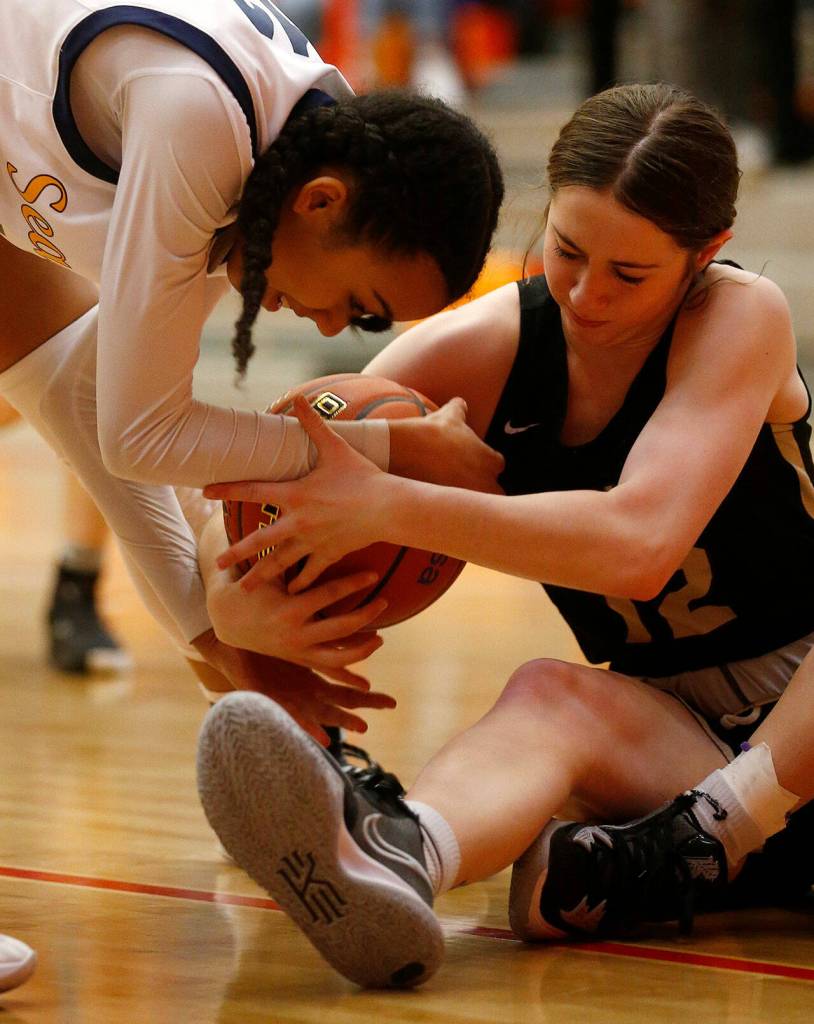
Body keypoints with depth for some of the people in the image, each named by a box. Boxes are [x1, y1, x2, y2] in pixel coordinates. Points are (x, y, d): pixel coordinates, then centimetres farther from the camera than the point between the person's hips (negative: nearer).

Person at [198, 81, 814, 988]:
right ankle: (393, 862, -65)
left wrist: (390, 506, -40)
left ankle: (693, 848, -37)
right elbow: (248, 481, -3)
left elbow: (638, 543, -32)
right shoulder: (485, 348, -4)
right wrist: (239, 607, -25)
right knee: (549, 694, -32)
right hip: (670, 734, 2)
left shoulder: (741, 320, -16)